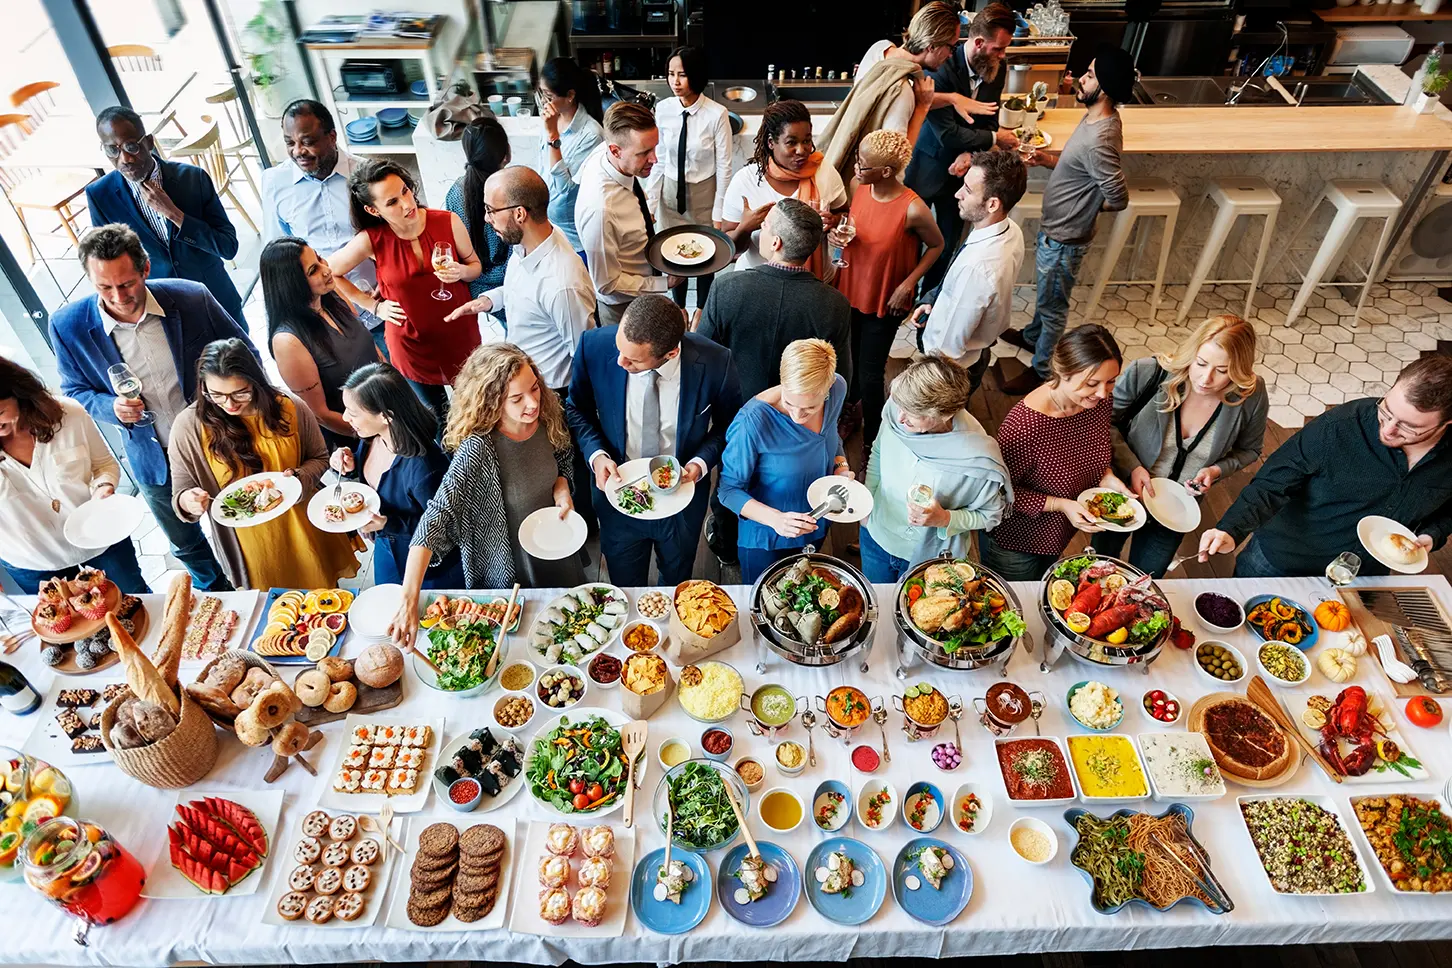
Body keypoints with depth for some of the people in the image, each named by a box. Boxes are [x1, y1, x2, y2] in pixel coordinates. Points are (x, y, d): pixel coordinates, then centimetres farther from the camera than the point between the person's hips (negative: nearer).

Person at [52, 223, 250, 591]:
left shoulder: (192, 298, -19)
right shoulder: (67, 325, -14)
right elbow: (74, 391, 1)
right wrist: (111, 407, -22)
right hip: (155, 463, 2)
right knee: (187, 546, 23)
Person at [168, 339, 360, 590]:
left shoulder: (290, 409, -12)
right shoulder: (189, 426, -13)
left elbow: (319, 458, 3)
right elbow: (180, 493, -4)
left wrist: (298, 478, -18)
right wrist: (187, 501, -28)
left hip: (306, 533, 1)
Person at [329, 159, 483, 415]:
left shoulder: (448, 221, -15)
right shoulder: (371, 240, -17)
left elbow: (476, 266, 0)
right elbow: (327, 273, -3)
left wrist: (460, 272, -22)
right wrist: (374, 306, -3)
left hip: (460, 333, 1)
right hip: (412, 344, 0)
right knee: (438, 417, 19)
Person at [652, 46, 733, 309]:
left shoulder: (716, 114, -19)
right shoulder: (663, 109, -10)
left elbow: (724, 167, -13)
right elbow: (659, 159, 0)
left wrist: (719, 215, -10)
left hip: (704, 194, -3)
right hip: (671, 192, 3)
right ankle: (679, 307, 40)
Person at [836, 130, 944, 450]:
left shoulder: (913, 209, -26)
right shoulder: (859, 187, -10)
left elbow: (936, 245, -8)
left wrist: (908, 283, -16)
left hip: (885, 301, -5)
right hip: (851, 290, 5)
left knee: (870, 374, 2)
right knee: (849, 359, 21)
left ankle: (871, 438, 25)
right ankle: (853, 400, 52)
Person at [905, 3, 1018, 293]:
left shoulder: (996, 69, -4)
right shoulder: (942, 68, -24)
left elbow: (989, 121, 4)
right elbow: (948, 134, -27)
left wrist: (970, 153, -16)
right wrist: (995, 139, -16)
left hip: (960, 169, 6)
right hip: (928, 167, -6)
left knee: (949, 241, 14)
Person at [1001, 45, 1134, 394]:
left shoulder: (1099, 140, -33)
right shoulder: (1097, 118, -2)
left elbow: (1118, 198, -28)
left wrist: (1084, 207, -10)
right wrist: (1048, 158, 0)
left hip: (1063, 238, -9)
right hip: (1055, 228, 9)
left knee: (1053, 305, 9)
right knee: (1046, 293, 30)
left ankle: (1041, 370, 27)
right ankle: (1032, 336, 54)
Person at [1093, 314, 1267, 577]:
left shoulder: (1252, 398, -19)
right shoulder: (1147, 373, -27)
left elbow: (1248, 449, 1)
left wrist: (1216, 471, -17)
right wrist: (1132, 467, -24)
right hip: (1123, 491, -2)